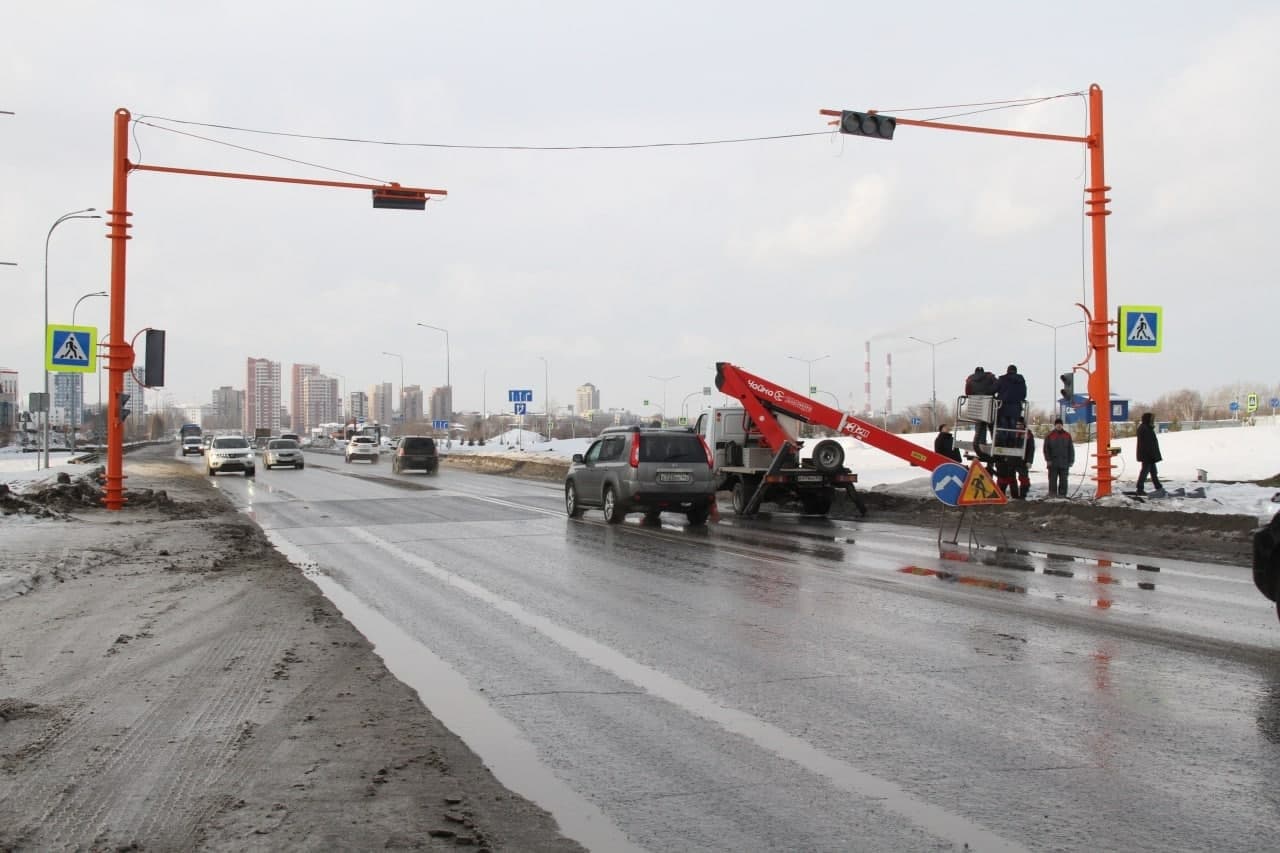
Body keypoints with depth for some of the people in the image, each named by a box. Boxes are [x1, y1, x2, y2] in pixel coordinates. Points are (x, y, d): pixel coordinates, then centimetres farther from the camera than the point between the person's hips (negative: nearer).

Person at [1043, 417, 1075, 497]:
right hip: (1053, 463, -1)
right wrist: (1048, 460, -5)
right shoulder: (1049, 435, 5)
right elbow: (1046, 448, 4)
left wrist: (1071, 461, 5)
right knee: (1053, 479, -1)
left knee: (1063, 479, 2)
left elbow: (1071, 449, 11)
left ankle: (1062, 493, 5)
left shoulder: (1067, 435, 9)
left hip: (1064, 463, 1)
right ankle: (1052, 493, 4)